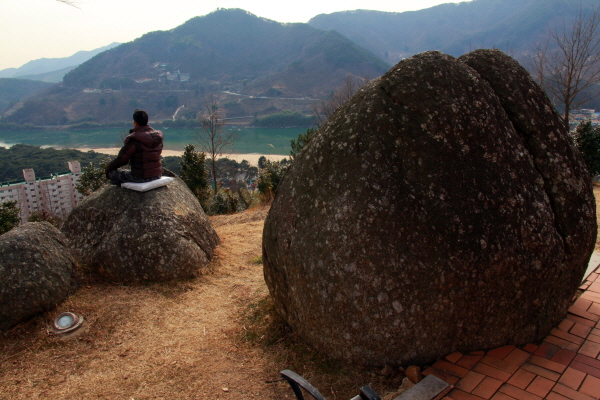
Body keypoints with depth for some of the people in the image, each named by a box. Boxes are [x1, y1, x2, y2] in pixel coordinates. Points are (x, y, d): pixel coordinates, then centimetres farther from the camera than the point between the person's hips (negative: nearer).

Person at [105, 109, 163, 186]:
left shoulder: (133, 140, -20)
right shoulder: (158, 136, 1)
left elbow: (121, 159, -14)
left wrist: (108, 168, 6)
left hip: (141, 178, -7)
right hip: (157, 174, 7)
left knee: (112, 172, 13)